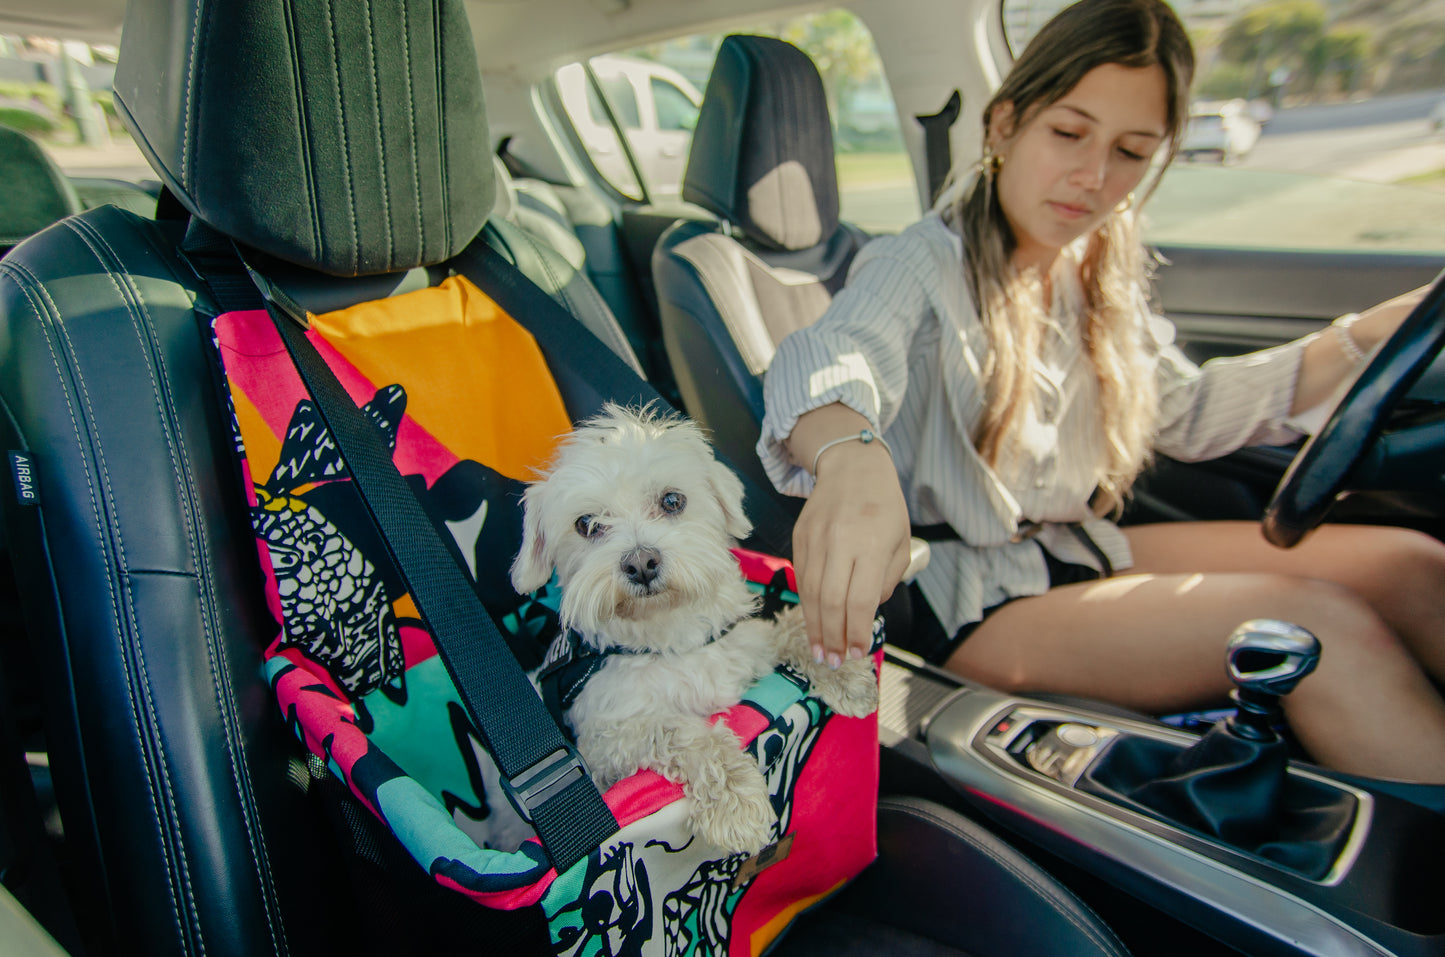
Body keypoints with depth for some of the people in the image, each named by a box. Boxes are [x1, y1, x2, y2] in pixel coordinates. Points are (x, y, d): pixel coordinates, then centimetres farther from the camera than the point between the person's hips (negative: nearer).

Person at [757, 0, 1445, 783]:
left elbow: (1186, 411, 19)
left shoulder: (1098, 274, 11)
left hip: (1081, 548, 8)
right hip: (969, 598, -7)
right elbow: (826, 360, -35)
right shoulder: (922, 264, -13)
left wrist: (1372, 333, 9)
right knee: (1318, 627, -23)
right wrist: (852, 458, -60)